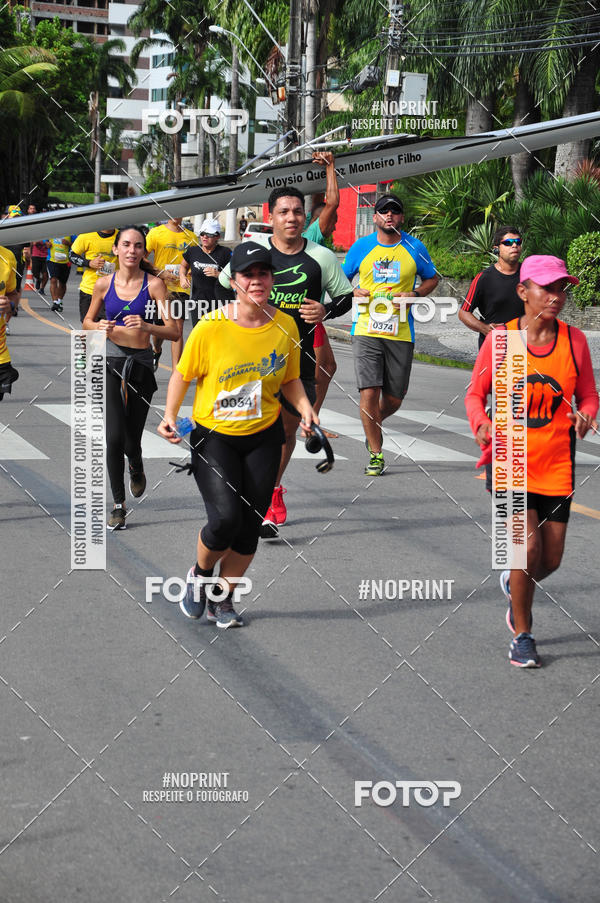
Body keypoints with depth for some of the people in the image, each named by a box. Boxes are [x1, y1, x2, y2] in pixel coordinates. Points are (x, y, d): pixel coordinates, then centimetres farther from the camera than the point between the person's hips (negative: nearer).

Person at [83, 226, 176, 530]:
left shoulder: (153, 284, -4)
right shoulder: (104, 284, 2)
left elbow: (173, 331, -7)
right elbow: (87, 321, 16)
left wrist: (146, 326, -25)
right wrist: (99, 326, -6)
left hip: (141, 364, 0)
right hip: (110, 362, 0)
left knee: (131, 440, 8)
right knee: (114, 436, -16)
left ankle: (136, 468, 46)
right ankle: (118, 504, -4)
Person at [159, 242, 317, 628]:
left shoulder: (286, 326, -3)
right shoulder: (210, 327, -14)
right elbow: (183, 375, -2)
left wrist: (306, 408, -5)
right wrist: (170, 417, -14)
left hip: (264, 437, 3)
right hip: (214, 436, -3)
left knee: (250, 525, 3)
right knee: (225, 517, -19)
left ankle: (223, 598, 25)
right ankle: (200, 575, 13)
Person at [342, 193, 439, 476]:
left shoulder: (414, 248, 4)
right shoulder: (361, 246, 5)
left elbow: (432, 278, 16)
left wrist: (414, 294, -3)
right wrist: (354, 292, -5)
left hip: (400, 333, 1)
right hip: (366, 330, -1)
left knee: (394, 399, 5)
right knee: (369, 392, -13)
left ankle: (374, 424, 40)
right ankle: (376, 455, 0)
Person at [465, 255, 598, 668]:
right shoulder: (500, 338, -6)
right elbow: (476, 393, 3)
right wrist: (482, 425, -17)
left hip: (557, 463, 3)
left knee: (550, 560, 5)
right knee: (527, 547, -13)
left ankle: (514, 583, 43)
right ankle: (522, 637, 8)